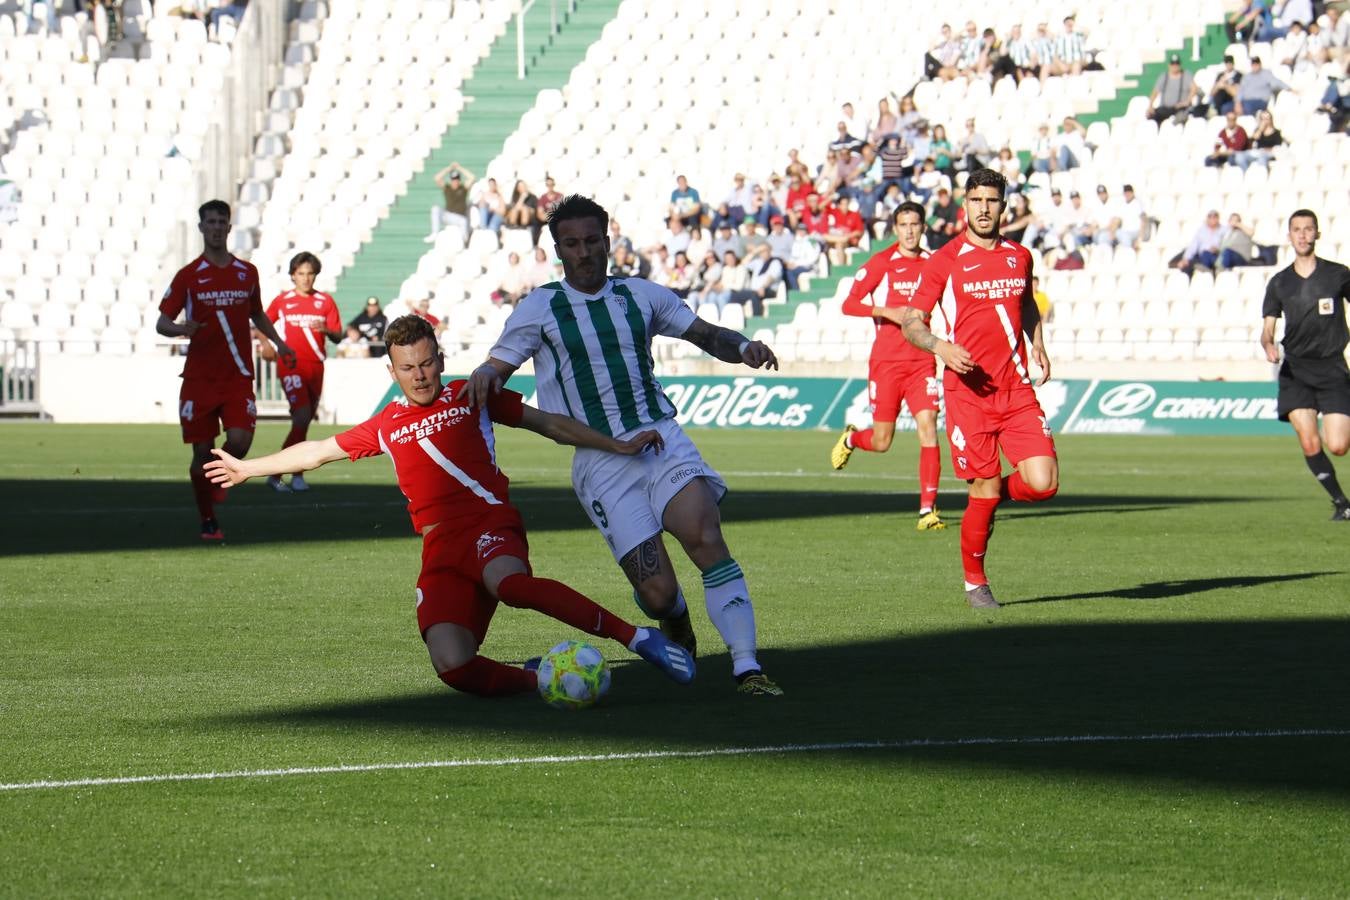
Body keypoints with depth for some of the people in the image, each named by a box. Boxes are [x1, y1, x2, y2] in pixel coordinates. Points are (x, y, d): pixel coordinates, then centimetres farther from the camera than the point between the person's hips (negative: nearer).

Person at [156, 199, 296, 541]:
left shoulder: (247, 272, 9)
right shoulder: (188, 276, 0)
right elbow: (161, 323, 0)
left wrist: (278, 343, 15)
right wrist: (180, 328, -21)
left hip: (238, 377, 1)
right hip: (199, 378, -1)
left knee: (240, 440, -16)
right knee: (202, 451, 0)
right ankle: (208, 522, 15)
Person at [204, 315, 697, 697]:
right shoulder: (385, 426, 21)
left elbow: (550, 424, 16)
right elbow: (317, 451, 33)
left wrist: (619, 447, 9)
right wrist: (248, 468, 40)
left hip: (489, 523, -3)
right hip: (439, 547, 3)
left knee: (506, 581, -41)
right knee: (453, 668, -23)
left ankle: (634, 636, -37)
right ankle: (537, 679, 3)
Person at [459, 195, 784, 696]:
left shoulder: (640, 296, 13)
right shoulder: (540, 308, 6)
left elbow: (705, 334, 16)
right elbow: (499, 367, 6)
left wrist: (743, 348, -5)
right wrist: (485, 375, -19)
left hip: (662, 438, 2)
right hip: (600, 462, -2)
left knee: (706, 537, -25)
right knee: (657, 590, -11)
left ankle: (747, 668, -23)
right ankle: (674, 618, 28)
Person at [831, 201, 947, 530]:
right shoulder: (881, 263, -3)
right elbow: (849, 304, -6)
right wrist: (888, 312, -18)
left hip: (922, 360, 2)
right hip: (886, 361, -2)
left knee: (928, 426, -14)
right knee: (881, 442, 3)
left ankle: (927, 509, -13)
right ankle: (851, 438, 40)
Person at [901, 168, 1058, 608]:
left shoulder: (1019, 257, 11)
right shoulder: (944, 261, -2)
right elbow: (911, 323, -1)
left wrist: (1037, 344, 13)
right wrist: (941, 347, -20)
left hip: (1017, 389, 4)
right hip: (968, 391, -4)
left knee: (1043, 483, -11)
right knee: (983, 494, -3)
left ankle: (992, 493, 22)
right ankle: (975, 581, 18)